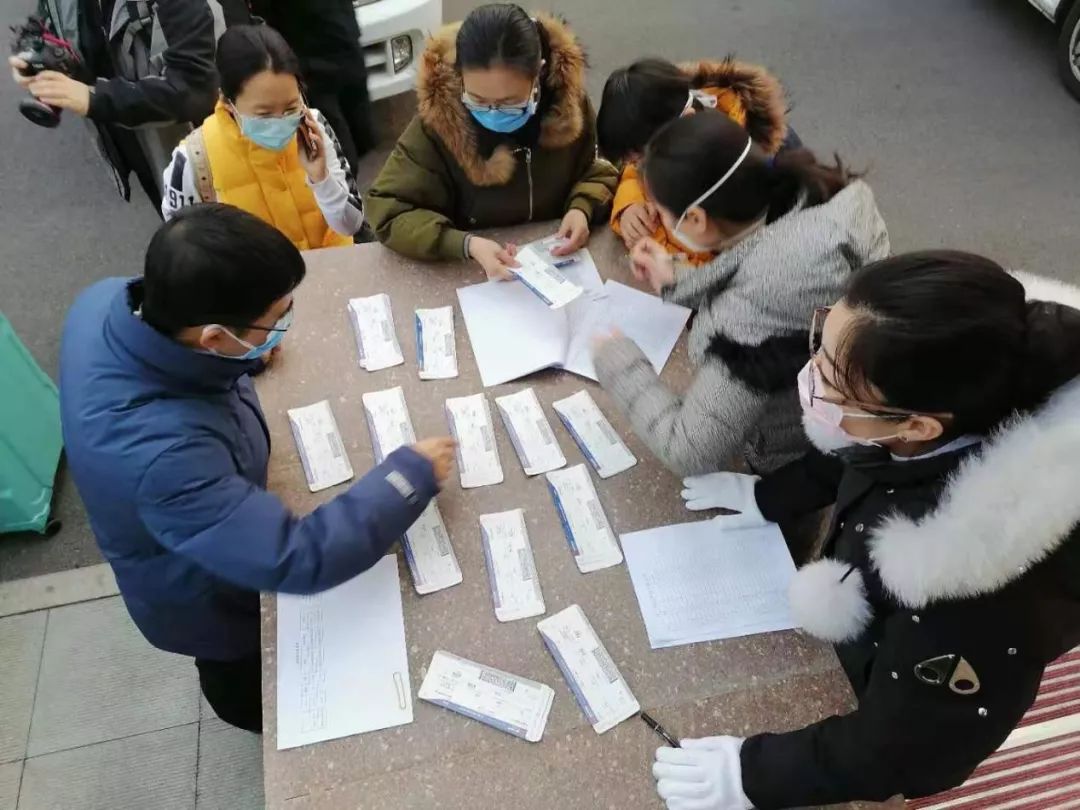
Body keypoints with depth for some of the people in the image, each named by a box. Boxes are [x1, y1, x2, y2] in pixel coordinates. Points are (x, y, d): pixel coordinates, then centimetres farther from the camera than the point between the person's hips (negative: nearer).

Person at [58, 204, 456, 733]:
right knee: (244, 679, 29)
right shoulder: (161, 454, -49)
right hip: (201, 595, -6)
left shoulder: (108, 301, -25)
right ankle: (262, 718, 60)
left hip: (208, 542, 7)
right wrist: (411, 474, -32)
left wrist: (242, 357, -12)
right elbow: (298, 560, -43)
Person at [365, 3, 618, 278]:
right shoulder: (438, 120, -19)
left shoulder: (567, 100, -12)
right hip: (474, 273, -3)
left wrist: (582, 208, -17)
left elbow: (595, 172, 5)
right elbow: (387, 213, -16)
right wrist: (466, 244, -29)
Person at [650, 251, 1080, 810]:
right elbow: (851, 457, -3)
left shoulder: (981, 589, -45)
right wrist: (765, 496, 6)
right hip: (861, 625, 5)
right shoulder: (954, 398, -28)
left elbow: (900, 750, -28)